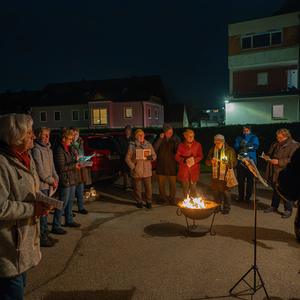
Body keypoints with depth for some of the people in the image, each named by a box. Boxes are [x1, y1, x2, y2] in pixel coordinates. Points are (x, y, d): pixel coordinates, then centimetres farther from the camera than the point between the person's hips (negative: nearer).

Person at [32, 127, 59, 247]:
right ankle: (42, 237, 7)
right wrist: (52, 181, -11)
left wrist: (55, 178, 3)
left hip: (48, 185, 8)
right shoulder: (36, 149, -12)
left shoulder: (49, 150, 15)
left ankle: (45, 234, 25)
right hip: (41, 185, -8)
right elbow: (40, 169, -16)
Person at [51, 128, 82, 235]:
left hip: (72, 179, 10)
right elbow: (61, 168, -21)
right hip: (65, 180, -10)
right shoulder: (59, 150, -17)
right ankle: (56, 227, 6)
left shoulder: (67, 148, 14)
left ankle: (69, 221, 34)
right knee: (63, 203, -4)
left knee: (70, 201, 19)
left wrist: (76, 162, 5)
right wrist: (74, 165, -17)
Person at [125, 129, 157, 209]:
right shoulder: (132, 146, -1)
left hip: (147, 170, 2)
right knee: (137, 188, 8)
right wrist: (132, 167, -8)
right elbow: (127, 158, 2)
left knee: (148, 187, 3)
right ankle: (139, 202, 27)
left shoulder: (148, 144, 8)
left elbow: (154, 155, 13)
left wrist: (151, 157, -10)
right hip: (136, 171, -2)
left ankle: (148, 202, 20)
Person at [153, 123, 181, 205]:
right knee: (161, 182, 10)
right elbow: (154, 148, -8)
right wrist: (160, 139, -16)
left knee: (172, 183, 2)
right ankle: (162, 198, 26)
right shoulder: (160, 138, 3)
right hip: (161, 164, 2)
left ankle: (172, 199, 17)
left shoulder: (176, 139, 0)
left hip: (172, 165, -1)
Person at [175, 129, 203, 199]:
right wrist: (184, 160, -18)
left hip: (194, 170, 0)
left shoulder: (197, 145, 5)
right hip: (184, 170, 0)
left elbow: (200, 156, 1)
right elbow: (177, 156, -1)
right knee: (185, 186, 7)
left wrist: (194, 160, -18)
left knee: (193, 186, 1)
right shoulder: (181, 145, 4)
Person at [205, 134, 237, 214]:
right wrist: (211, 161, -17)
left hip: (226, 175, -3)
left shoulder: (230, 150, -4)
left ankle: (227, 208, 17)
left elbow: (234, 162, -4)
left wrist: (228, 163, -25)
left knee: (226, 191, 1)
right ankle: (217, 207, 26)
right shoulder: (212, 150, 6)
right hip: (215, 175, 3)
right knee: (216, 191, 10)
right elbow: (207, 162, 6)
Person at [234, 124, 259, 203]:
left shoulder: (254, 138, 5)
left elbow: (256, 146, -14)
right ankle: (241, 196, 18)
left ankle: (248, 197, 15)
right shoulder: (239, 138, 9)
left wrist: (246, 144, -30)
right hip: (241, 162, 1)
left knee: (250, 181, 4)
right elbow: (236, 147, -6)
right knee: (240, 180, 6)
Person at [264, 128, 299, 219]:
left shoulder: (293, 146, -12)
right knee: (275, 190, 19)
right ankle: (274, 206, 32)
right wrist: (268, 156, 3)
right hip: (274, 173, 7)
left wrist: (278, 161, -24)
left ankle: (288, 210, 15)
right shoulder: (275, 144, 12)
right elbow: (270, 153, 26)